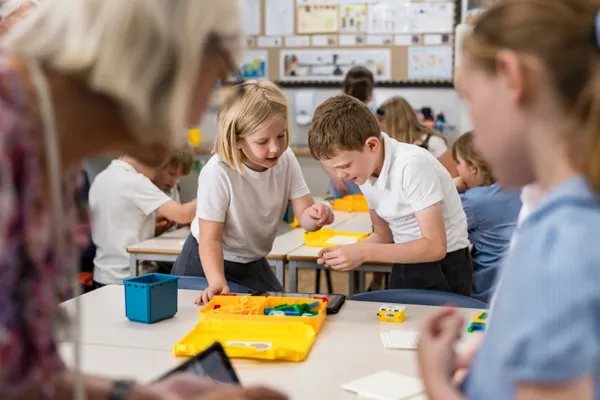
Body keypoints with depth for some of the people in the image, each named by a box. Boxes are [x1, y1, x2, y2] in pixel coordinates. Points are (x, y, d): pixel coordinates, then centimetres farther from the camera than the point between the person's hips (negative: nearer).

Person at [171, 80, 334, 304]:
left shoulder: (286, 159, -14)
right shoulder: (217, 172, -30)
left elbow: (303, 214, -15)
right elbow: (210, 239, -27)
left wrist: (314, 216, -40)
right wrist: (218, 282, -43)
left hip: (254, 264, 5)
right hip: (207, 264, -5)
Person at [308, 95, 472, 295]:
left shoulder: (412, 165, -25)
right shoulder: (365, 170, -2)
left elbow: (435, 247, -26)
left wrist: (364, 253, -27)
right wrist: (348, 251, -10)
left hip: (443, 269, -7)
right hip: (405, 267, 7)